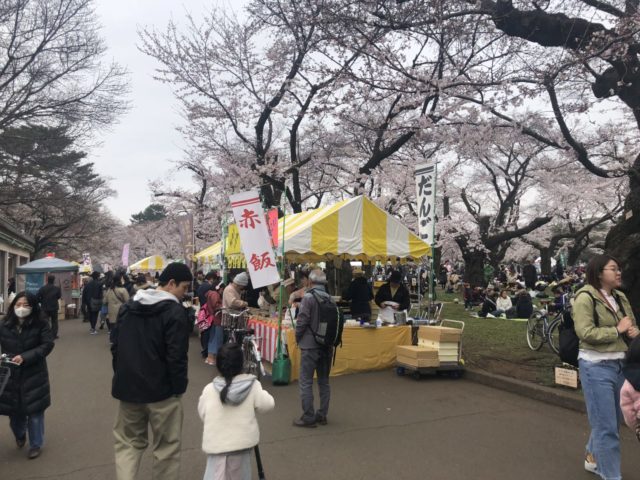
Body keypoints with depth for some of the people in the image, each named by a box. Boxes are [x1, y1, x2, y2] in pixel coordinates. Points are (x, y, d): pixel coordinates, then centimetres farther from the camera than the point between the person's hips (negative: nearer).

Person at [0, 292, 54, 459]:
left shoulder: (40, 324, -9)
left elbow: (47, 345, -11)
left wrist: (25, 357, -19)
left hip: (34, 375, -2)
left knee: (34, 411, 3)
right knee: (14, 410, 12)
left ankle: (35, 445, 24)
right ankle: (19, 435, 45)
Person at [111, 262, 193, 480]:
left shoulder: (128, 306, 6)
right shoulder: (175, 311, -15)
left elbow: (115, 344, 11)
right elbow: (177, 356, -19)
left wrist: (122, 374, 19)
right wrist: (179, 386, -7)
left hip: (128, 386, 6)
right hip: (161, 389, -6)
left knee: (128, 442, 18)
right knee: (167, 446, 9)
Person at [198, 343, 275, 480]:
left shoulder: (209, 389, -7)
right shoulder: (252, 385, -10)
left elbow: (202, 414, 4)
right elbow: (268, 405, -5)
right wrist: (261, 392, 12)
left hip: (216, 443, -1)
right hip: (242, 441, 1)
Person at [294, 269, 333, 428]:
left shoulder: (308, 297, -13)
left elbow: (302, 320, -16)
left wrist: (298, 338, 0)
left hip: (310, 345, -6)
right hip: (326, 345, 6)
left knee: (306, 382, 1)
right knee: (324, 381, 15)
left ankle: (308, 417, 4)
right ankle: (322, 415, 21)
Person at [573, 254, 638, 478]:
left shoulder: (621, 298, 9)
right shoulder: (585, 297, -13)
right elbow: (585, 333, -21)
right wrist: (617, 330, -14)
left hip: (620, 365, 8)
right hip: (596, 367, -8)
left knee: (614, 420, 20)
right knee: (606, 426, 0)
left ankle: (592, 457, 40)